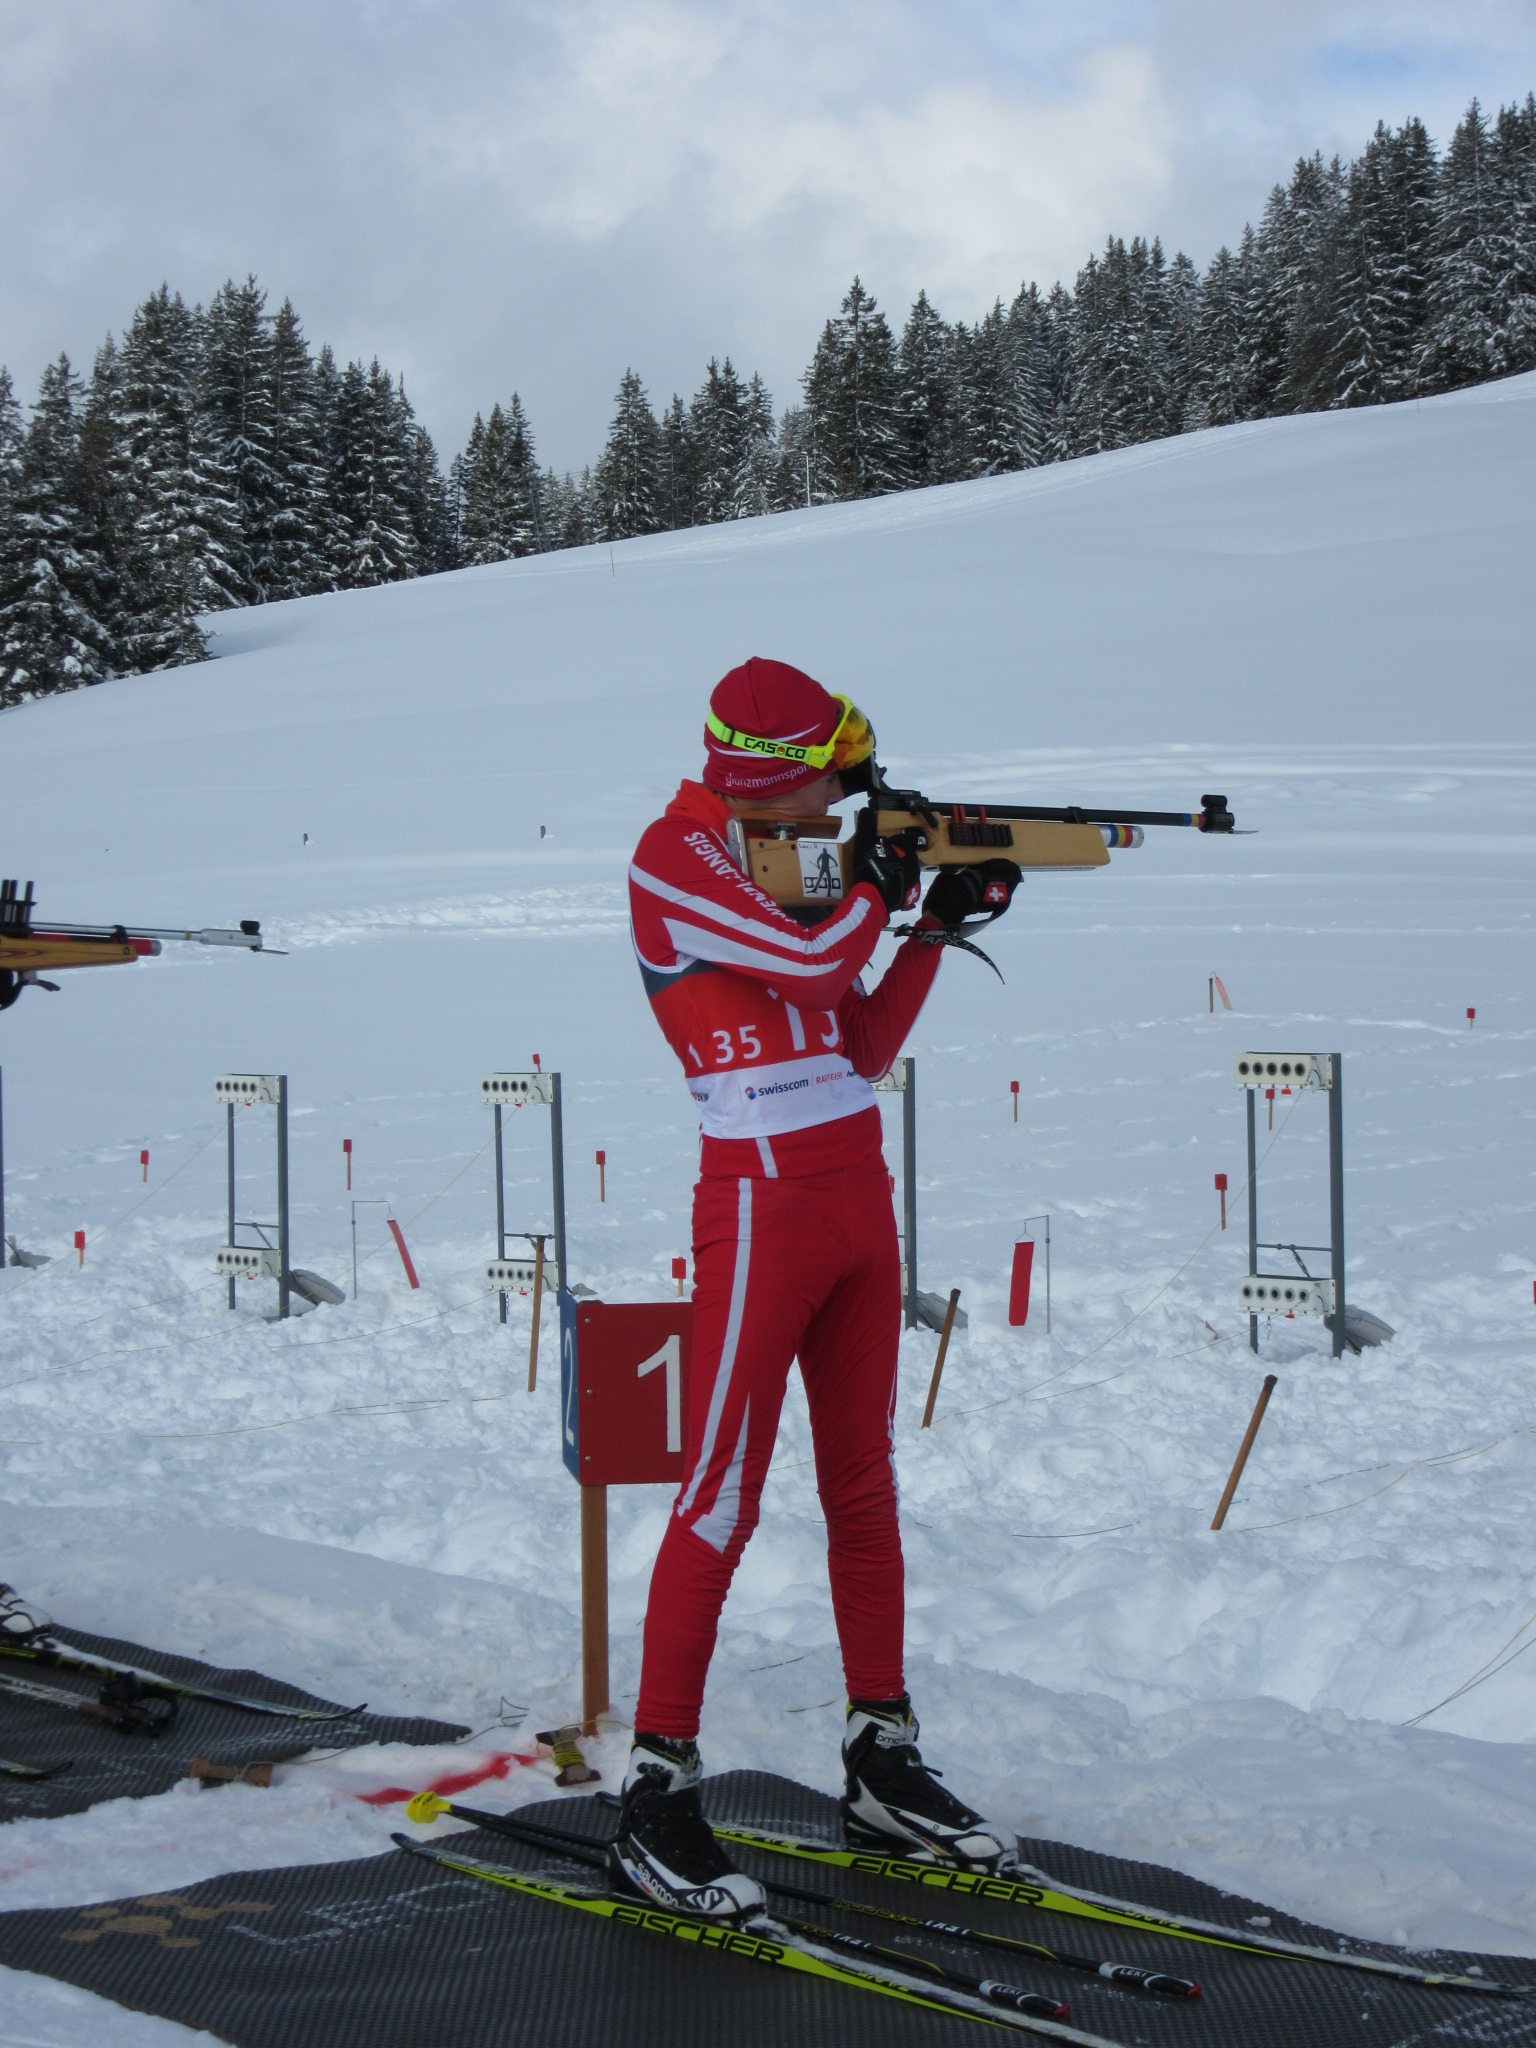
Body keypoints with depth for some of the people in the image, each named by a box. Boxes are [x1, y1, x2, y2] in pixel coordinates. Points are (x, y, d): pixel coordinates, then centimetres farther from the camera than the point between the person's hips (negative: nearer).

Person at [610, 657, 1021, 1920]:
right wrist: (886, 879, -3)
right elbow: (810, 956, -21)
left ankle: (884, 1765, 21)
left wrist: (939, 926, 7)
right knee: (722, 1494, -7)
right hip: (763, 1202, -8)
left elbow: (866, 1049, 16)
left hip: (859, 1198, 8)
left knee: (865, 1485, 12)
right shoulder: (677, 857, -8)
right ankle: (657, 1794, -2)